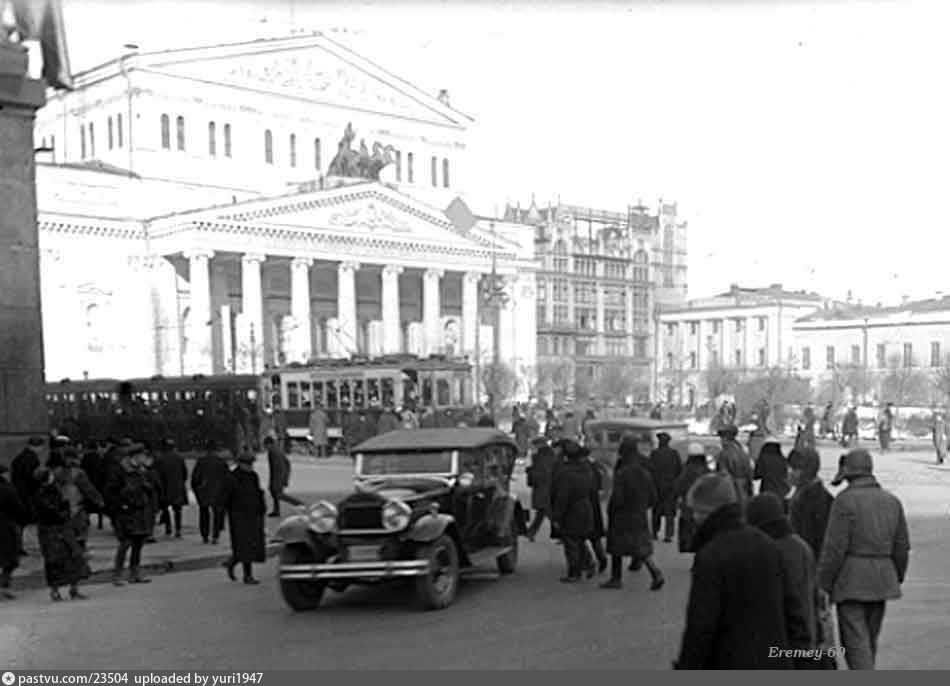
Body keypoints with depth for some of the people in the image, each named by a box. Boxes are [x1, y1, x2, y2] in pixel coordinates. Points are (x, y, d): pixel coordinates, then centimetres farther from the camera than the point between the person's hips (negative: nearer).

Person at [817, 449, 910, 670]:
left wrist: (823, 585, -7)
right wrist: (897, 578, 22)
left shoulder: (845, 501, -13)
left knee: (855, 642, -3)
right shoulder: (892, 501, 6)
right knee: (869, 639, 18)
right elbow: (902, 546, 9)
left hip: (851, 579, -6)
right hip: (881, 580, 6)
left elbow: (834, 548, -15)